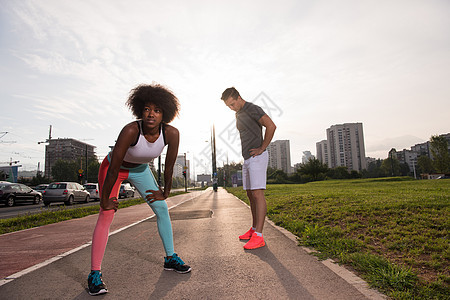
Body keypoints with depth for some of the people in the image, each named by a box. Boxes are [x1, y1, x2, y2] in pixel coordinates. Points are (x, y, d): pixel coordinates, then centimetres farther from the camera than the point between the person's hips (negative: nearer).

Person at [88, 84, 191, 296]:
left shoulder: (172, 133, -28)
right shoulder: (131, 130, -38)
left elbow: (169, 167, -14)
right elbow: (114, 169, -30)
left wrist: (165, 193, -4)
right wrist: (105, 199, -21)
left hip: (140, 169, 4)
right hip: (113, 167, -4)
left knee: (161, 208, 1)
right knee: (106, 215, -12)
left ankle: (170, 258, 16)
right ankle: (94, 274, -1)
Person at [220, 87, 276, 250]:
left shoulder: (253, 109, -9)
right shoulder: (238, 114, 19)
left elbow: (271, 126, -22)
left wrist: (262, 148, -17)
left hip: (257, 157, -10)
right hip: (246, 159, 10)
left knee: (257, 194, -14)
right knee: (250, 195, 11)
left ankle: (258, 236, -14)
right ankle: (254, 229, 20)